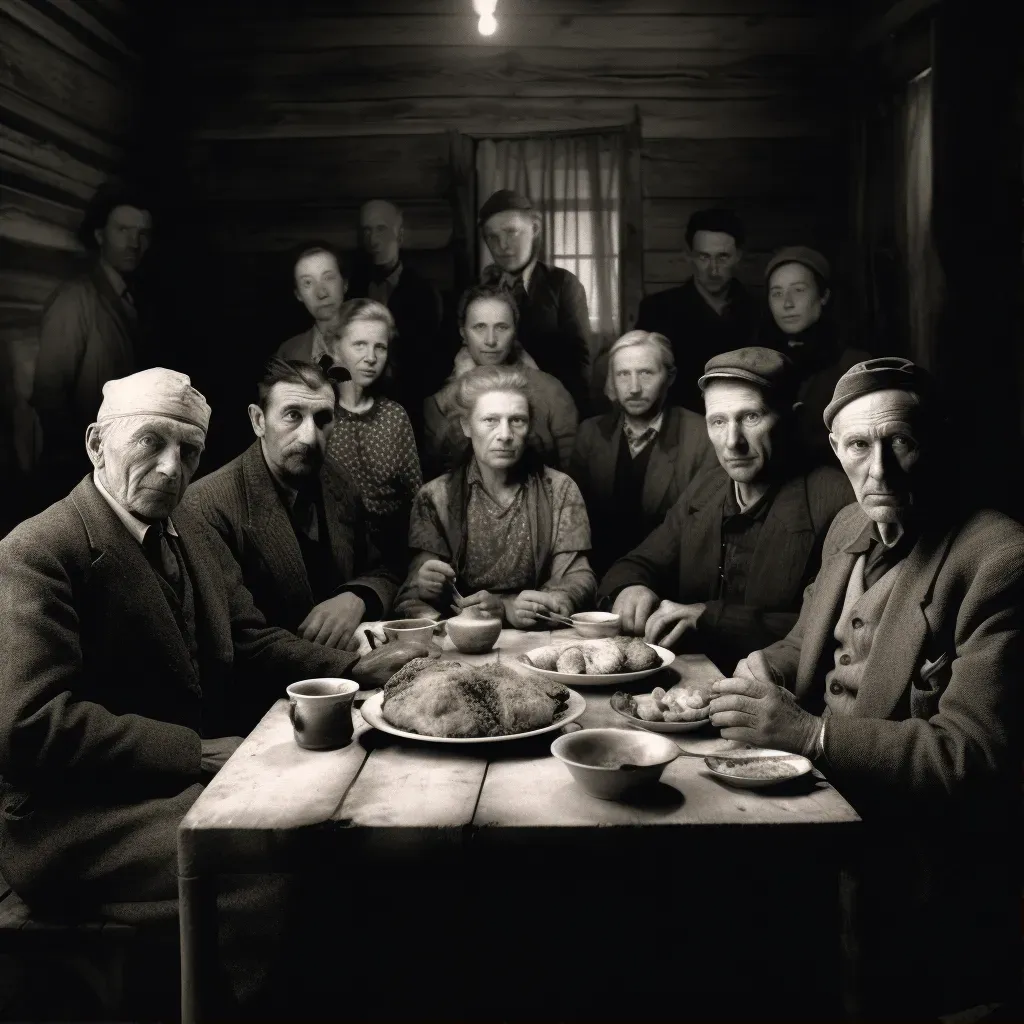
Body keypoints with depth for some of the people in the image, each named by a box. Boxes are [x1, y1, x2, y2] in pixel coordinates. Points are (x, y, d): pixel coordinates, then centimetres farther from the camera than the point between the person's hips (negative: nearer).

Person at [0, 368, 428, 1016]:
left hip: (198, 770, 8)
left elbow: (249, 643, 14)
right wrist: (199, 751, -22)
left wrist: (359, 670, -2)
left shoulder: (190, 531, 11)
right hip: (83, 821, -8)